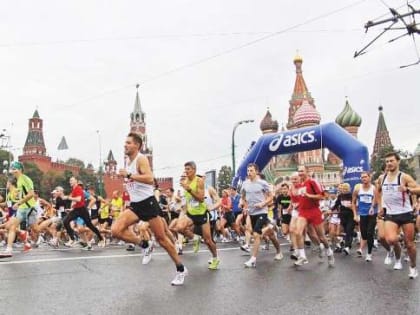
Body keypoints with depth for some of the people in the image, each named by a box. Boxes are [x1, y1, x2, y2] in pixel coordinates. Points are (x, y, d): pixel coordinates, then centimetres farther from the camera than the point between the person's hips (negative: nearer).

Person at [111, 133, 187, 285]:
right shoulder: (128, 161, 14)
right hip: (135, 204, 7)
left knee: (161, 238, -1)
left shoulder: (141, 159, -12)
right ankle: (144, 245, 7)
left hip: (148, 202, -7)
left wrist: (129, 175, -28)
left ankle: (181, 269, 15)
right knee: (116, 230, -14)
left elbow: (150, 179, -28)